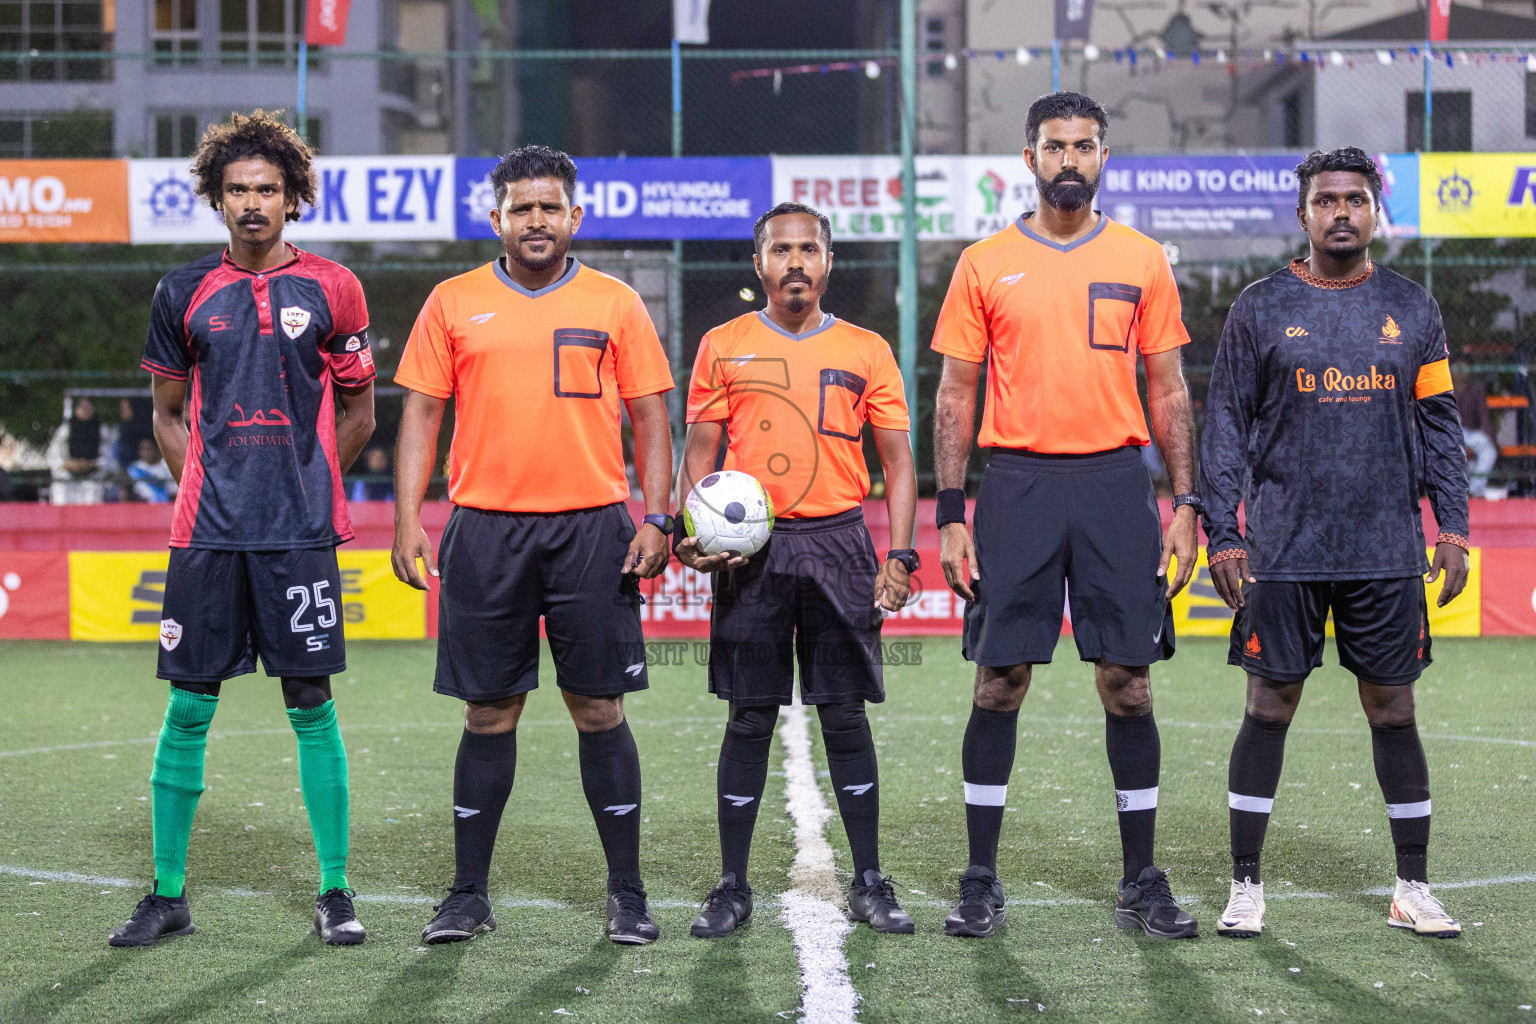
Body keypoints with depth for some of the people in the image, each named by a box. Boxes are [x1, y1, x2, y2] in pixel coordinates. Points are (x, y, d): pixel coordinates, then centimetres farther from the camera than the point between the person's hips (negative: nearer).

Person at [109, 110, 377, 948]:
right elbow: (167, 414, 17)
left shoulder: (331, 289, 3)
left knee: (311, 704, 0)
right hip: (206, 528, 2)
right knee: (188, 707, 3)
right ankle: (168, 894, 12)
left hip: (300, 532, -1)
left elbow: (356, 414, 11)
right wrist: (208, 484, 6)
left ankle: (335, 893, 8)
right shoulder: (184, 293, 7)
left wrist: (303, 484, 7)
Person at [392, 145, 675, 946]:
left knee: (599, 707, 2)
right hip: (485, 529, 1)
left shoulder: (614, 304, 6)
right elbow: (421, 413, 7)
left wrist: (656, 518, -4)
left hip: (593, 528, 0)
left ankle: (627, 893, 10)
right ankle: (468, 893, 14)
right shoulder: (454, 303, 7)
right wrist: (408, 517, -2)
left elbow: (649, 419, 6)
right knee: (489, 711, 5)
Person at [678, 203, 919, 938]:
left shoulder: (866, 351, 8)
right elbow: (700, 453, 7)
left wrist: (898, 555, -4)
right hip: (752, 547, 0)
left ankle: (869, 883, 11)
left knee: (845, 713, 2)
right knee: (750, 718, 2)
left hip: (838, 543, 0)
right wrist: (687, 533, -9)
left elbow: (897, 462, 7)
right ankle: (732, 886, 10)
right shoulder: (724, 347, 7)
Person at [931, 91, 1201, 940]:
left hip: (1115, 485, 1)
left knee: (1128, 682, 2)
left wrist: (1184, 502, 1)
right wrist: (950, 515, -1)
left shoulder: (1142, 261, 7)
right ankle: (981, 882, 10)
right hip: (1018, 483, -1)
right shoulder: (985, 264, 5)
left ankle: (1142, 882, 12)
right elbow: (955, 395, 5)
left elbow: (1168, 390, 9)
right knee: (1000, 681, 1)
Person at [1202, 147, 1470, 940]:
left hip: (1387, 551, 2)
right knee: (1269, 709, 1)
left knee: (1393, 711, 6)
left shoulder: (1411, 309, 8)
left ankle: (1413, 888, 15)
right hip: (1283, 551, -2)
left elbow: (1439, 426, 11)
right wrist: (1221, 535, -4)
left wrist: (1452, 528, 3)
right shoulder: (1260, 308, 2)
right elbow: (1225, 427, 3)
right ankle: (1246, 887, 11)